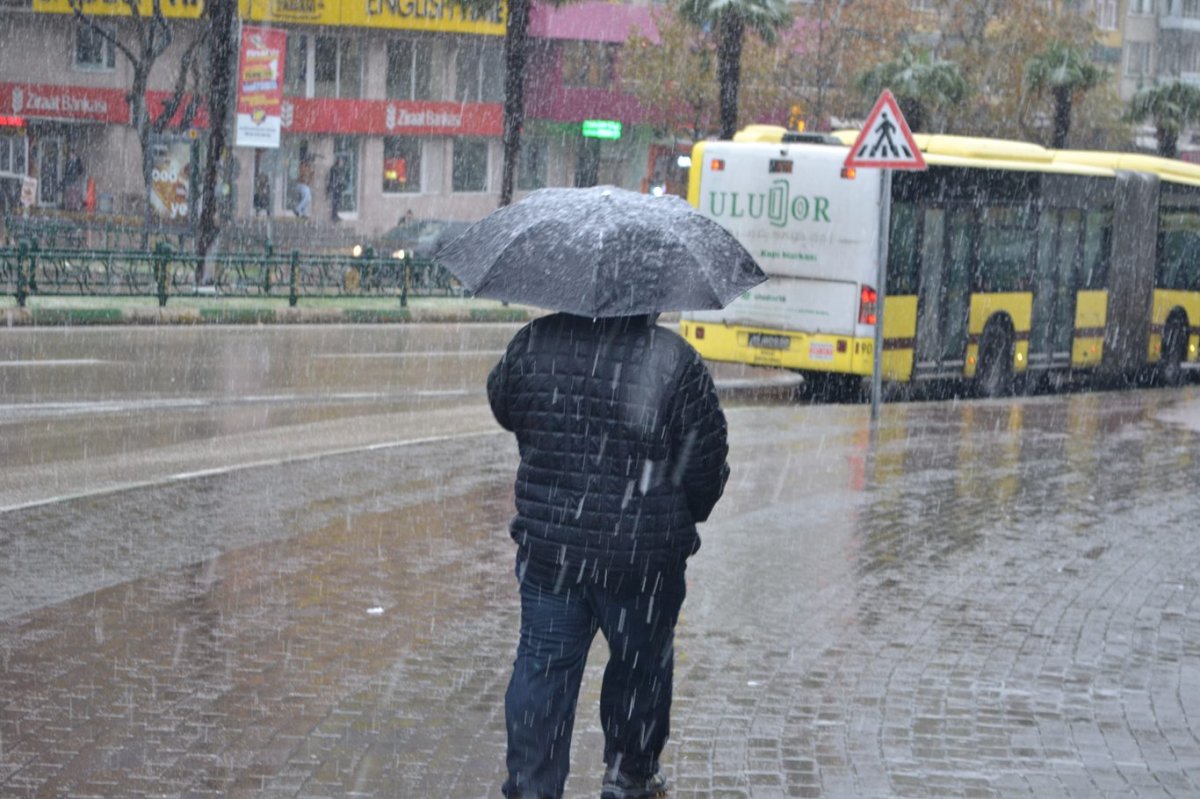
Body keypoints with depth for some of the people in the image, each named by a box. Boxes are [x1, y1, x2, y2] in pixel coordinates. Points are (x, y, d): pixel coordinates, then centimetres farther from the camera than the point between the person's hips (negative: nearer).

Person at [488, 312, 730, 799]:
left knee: (542, 666, 10)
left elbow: (502, 408, 14)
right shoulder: (675, 362, -13)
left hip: (547, 547, 2)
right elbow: (707, 463, -7)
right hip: (644, 556, -2)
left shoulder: (532, 344, -5)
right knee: (641, 665, 18)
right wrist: (685, 517, 12)